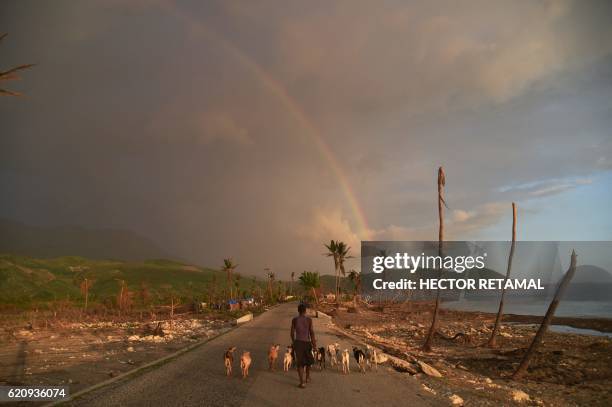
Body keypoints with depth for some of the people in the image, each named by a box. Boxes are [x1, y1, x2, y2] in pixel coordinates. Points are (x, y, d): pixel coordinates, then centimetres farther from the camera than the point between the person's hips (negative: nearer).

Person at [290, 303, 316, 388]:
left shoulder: (294, 319, -4)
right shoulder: (309, 320, -7)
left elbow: (292, 332, 1)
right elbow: (312, 332, -8)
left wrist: (293, 342, 17)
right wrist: (314, 343, -2)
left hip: (298, 342, 0)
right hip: (307, 342, 1)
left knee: (300, 362, 2)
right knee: (308, 359, 24)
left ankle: (302, 382, -4)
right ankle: (307, 377, 38)